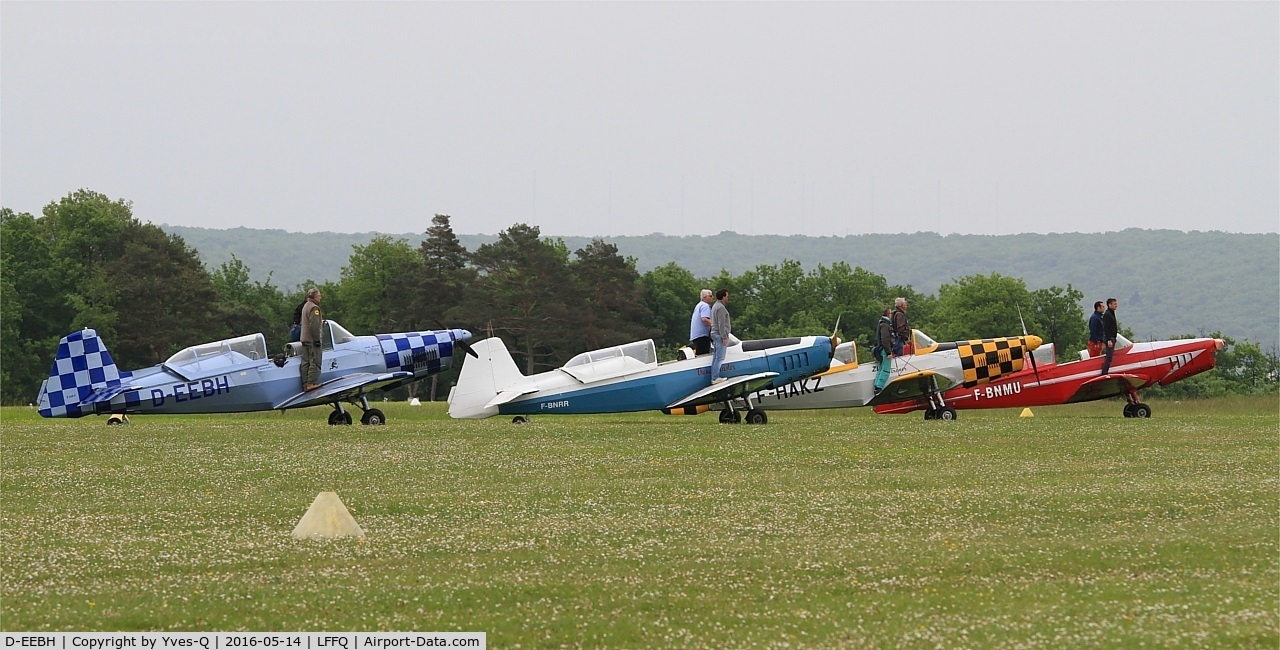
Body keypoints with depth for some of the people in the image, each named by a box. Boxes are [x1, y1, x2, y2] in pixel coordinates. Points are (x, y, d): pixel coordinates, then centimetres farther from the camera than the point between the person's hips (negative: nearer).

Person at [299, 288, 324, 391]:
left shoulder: (305, 306, 18)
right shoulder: (314, 308, -14)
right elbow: (314, 325, -21)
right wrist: (317, 339, -20)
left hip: (304, 339, 10)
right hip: (312, 339, -10)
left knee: (305, 362, 9)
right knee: (315, 361, -9)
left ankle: (305, 384, 9)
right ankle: (311, 383, -14)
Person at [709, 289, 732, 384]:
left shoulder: (715, 306, 17)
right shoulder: (721, 307, -15)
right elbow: (721, 324, -19)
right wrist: (724, 337, -19)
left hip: (715, 333, 10)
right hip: (720, 334, -10)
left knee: (716, 357, 10)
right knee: (720, 357, -10)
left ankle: (714, 377, 11)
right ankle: (715, 378, -13)